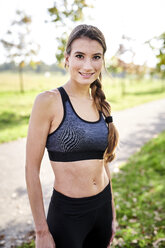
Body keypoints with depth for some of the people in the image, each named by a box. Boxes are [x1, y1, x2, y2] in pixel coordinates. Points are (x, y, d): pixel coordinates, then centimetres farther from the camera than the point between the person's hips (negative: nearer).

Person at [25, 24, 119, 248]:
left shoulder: (100, 105, 2)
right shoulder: (48, 101, -15)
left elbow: (103, 161, 10)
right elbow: (32, 169, -14)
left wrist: (112, 213, 15)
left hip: (103, 207, 6)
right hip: (67, 213, -5)